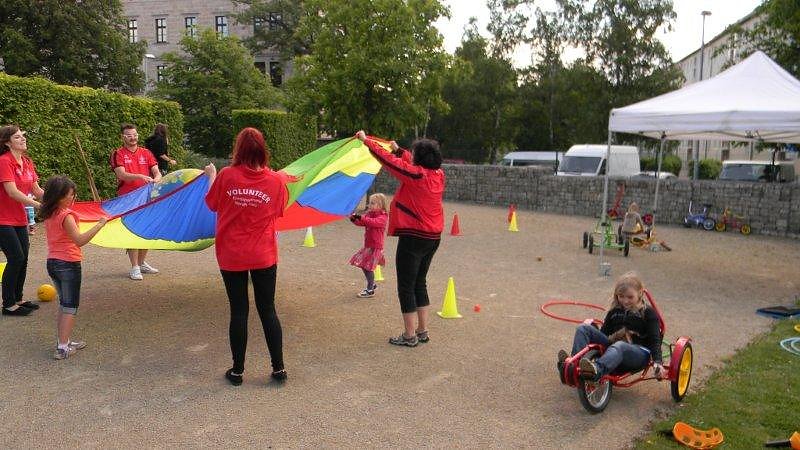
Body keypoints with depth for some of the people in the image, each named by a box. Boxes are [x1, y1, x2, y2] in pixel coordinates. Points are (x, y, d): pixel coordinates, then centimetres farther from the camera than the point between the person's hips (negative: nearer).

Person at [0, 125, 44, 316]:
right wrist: (39, 205, -24)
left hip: (19, 218, 8)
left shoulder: (27, 162, 9)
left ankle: (17, 299, 24)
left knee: (22, 259, 10)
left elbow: (37, 190, 11)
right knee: (16, 258, -8)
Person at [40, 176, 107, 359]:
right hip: (68, 264, -8)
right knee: (70, 307, 1)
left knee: (64, 304, 19)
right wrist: (100, 224, -29)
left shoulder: (48, 214, 5)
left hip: (52, 263, 8)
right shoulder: (66, 216, -20)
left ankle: (63, 341, 24)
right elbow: (80, 240, -28)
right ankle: (63, 347, 1)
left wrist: (69, 205, 18)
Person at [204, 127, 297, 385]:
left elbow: (212, 204, 6)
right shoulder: (276, 180, -8)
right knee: (268, 310, 11)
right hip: (264, 257, 1)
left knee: (238, 311, 9)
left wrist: (211, 176, 21)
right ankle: (278, 368, 16)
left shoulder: (226, 176, -10)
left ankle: (237, 371, 19)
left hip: (231, 257, 0)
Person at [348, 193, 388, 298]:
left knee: (368, 267, -8)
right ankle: (372, 284, 31)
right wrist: (354, 219, -16)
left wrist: (361, 217, -37)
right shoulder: (369, 214, 13)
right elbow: (361, 223, 4)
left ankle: (370, 290, 2)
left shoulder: (383, 216, -12)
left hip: (375, 246, -9)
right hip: (368, 245, 9)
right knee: (363, 265, 14)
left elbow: (374, 222, -30)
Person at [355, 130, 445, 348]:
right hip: (433, 237, 8)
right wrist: (398, 149, 35)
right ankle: (423, 331, 25)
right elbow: (413, 164, 22)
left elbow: (388, 160, -13)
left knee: (406, 286, 2)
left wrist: (366, 140, -1)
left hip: (413, 237, -8)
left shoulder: (415, 174, -18)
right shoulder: (438, 175, 3)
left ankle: (409, 336, 8)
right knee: (419, 283, 19)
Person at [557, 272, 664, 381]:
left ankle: (596, 370, -71)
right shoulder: (614, 312, 19)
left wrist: (657, 362, -19)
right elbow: (603, 332, 19)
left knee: (619, 346, -42)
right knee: (583, 328, -11)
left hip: (639, 352, -5)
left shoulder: (648, 313, 5)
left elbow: (655, 340, -4)